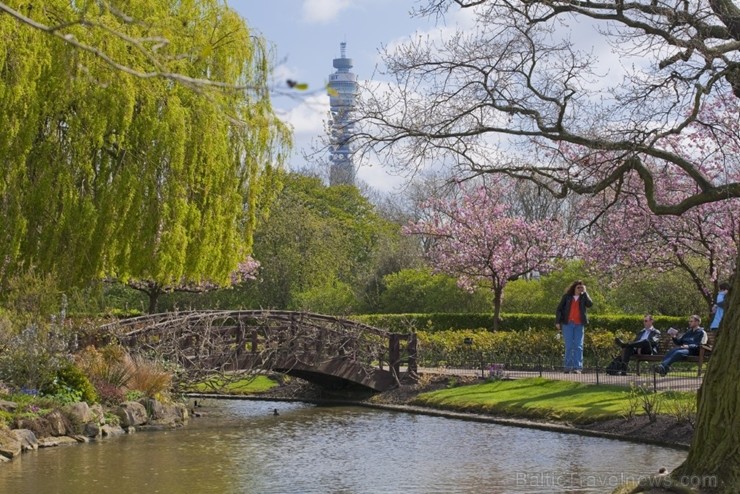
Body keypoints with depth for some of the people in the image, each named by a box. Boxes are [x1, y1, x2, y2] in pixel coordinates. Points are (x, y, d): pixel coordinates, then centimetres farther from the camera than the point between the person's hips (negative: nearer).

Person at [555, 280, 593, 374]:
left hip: (579, 325, 1)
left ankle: (577, 367, -6)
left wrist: (585, 292, -5)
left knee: (578, 346, -4)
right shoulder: (567, 296, 6)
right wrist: (557, 321, -3)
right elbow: (559, 309, 6)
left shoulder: (583, 297, 10)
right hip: (568, 324, -1)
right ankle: (567, 366, 7)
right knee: (569, 346, 1)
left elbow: (590, 304, -10)